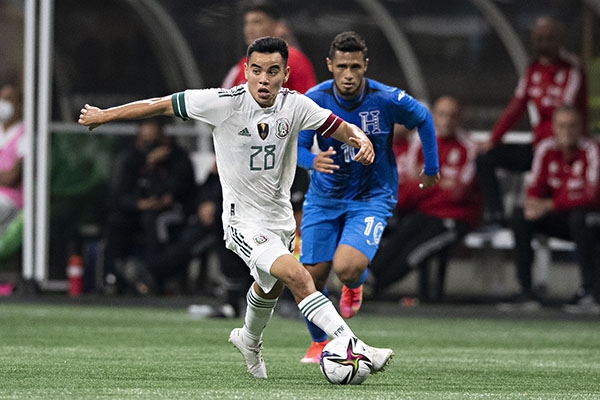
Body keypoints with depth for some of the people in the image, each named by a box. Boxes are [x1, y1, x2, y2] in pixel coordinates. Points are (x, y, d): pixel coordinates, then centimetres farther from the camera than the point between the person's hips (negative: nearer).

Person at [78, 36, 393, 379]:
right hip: (244, 222, -6)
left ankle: (249, 340, 60)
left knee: (272, 287, 29)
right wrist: (104, 115, -3)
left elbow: (342, 129, -1)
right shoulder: (225, 102, -19)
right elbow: (162, 105, -10)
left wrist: (362, 139, -25)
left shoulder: (295, 105, -9)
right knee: (297, 277, -26)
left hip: (280, 218, 6)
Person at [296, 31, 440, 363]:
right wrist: (313, 161, -36)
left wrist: (431, 168, 9)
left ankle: (355, 284, 16)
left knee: (346, 268, -25)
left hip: (371, 197, -2)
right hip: (324, 196, 2)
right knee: (313, 275, 0)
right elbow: (296, 146, -12)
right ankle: (319, 342, 28)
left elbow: (422, 119, 2)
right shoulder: (314, 100, -16)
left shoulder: (388, 100, -18)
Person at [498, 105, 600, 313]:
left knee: (580, 217, -37)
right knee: (520, 216, -16)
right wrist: (533, 205, -27)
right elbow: (534, 188, -1)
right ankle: (526, 292, -18)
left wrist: (550, 205, -32)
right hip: (557, 219, 5)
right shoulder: (546, 149, 0)